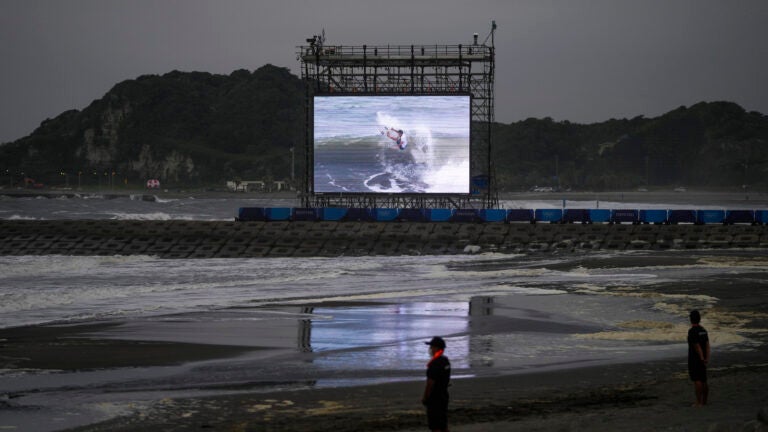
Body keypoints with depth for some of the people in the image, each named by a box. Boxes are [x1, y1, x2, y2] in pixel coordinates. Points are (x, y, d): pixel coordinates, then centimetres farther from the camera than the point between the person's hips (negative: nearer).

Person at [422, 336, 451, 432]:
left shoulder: (434, 364, -22)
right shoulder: (446, 361, 9)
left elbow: (430, 383, -22)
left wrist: (425, 398, -12)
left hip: (434, 398, -9)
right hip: (444, 396, 9)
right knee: (443, 424, 16)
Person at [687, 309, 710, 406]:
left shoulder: (692, 331, -16)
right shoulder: (703, 330, 7)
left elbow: (697, 346, -20)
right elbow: (707, 345, -2)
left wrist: (702, 359, -16)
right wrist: (707, 359, -9)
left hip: (694, 359, -8)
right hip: (702, 359, 8)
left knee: (697, 380, -6)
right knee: (703, 381, 12)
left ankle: (699, 402, -7)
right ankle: (704, 401, 16)